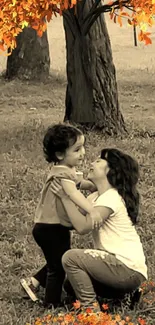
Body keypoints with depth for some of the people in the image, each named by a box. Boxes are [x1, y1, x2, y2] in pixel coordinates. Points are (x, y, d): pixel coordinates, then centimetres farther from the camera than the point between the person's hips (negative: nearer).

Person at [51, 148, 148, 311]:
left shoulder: (111, 198, -15)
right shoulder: (99, 196, 17)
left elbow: (83, 226, -24)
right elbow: (76, 218, 7)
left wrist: (65, 196, -20)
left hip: (128, 270, -10)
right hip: (123, 267, 10)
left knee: (71, 258, -18)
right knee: (74, 283, 19)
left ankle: (90, 308, -12)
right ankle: (126, 296, 17)